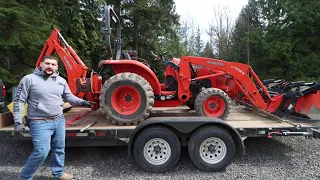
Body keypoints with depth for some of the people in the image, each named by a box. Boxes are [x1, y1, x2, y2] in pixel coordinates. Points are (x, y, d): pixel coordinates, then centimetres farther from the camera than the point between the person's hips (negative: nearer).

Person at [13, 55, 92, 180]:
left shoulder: (61, 81, 6)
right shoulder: (29, 79, -8)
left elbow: (68, 96, 13)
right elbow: (19, 101, -6)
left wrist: (81, 102, -6)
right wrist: (18, 122, -10)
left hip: (59, 120, 6)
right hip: (40, 123, -5)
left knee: (59, 149, 16)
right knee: (41, 152, -9)